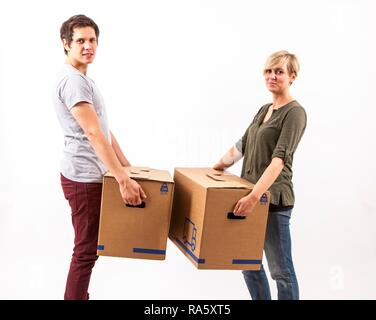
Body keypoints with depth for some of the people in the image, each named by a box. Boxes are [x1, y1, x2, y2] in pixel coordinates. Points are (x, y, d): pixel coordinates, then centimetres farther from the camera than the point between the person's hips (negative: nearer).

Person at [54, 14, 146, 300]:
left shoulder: (85, 80, 18)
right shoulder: (72, 80, -16)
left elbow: (105, 131, 21)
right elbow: (93, 134, -25)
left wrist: (128, 166, 21)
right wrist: (123, 179, -28)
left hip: (90, 176, 11)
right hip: (84, 178, -11)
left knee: (89, 247, 19)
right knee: (87, 250, -4)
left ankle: (78, 297, 31)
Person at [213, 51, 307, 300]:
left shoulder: (295, 112, -11)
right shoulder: (264, 110, 15)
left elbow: (279, 159, -23)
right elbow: (242, 145, 23)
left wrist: (255, 196, -32)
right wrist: (217, 167, 23)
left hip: (272, 200, -8)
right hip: (251, 196, 9)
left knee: (280, 269, 0)